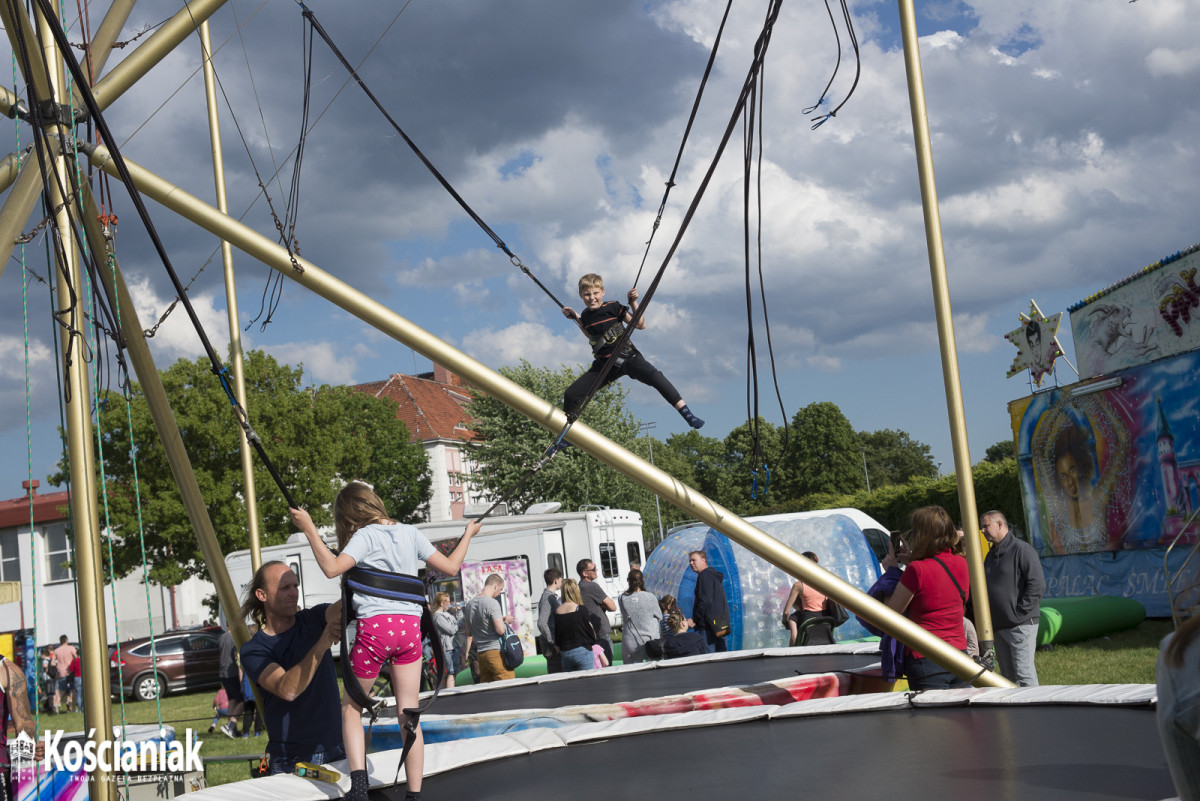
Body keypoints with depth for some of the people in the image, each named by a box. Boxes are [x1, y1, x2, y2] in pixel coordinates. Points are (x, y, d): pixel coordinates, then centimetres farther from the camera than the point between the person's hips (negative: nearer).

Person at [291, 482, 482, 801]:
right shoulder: (411, 533, 11)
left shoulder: (366, 536, -3)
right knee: (408, 715, 7)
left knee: (351, 707, 12)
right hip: (410, 626, 4)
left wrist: (309, 529, -9)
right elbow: (450, 567, 14)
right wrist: (467, 535, 31)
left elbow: (332, 568, -16)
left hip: (375, 626, -4)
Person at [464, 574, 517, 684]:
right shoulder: (492, 603, -12)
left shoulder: (469, 604, 12)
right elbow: (500, 630, -20)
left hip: (480, 653, 8)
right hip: (496, 651, -8)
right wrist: (506, 621, 2)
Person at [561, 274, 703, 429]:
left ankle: (686, 414, -29)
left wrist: (633, 302, -15)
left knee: (654, 376, -31)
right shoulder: (586, 315, 6)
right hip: (605, 364, 4)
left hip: (627, 356, -4)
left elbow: (640, 325, -4)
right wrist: (576, 319, 16)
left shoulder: (613, 307, -7)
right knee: (571, 395, -6)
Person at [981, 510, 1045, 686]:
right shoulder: (991, 555, 18)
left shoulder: (1022, 549, -8)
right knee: (1007, 676, 10)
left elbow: (1037, 584, -14)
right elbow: (985, 588, 24)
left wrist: (1019, 612, -15)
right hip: (999, 626, 8)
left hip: (1021, 625, -8)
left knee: (1024, 674, -10)